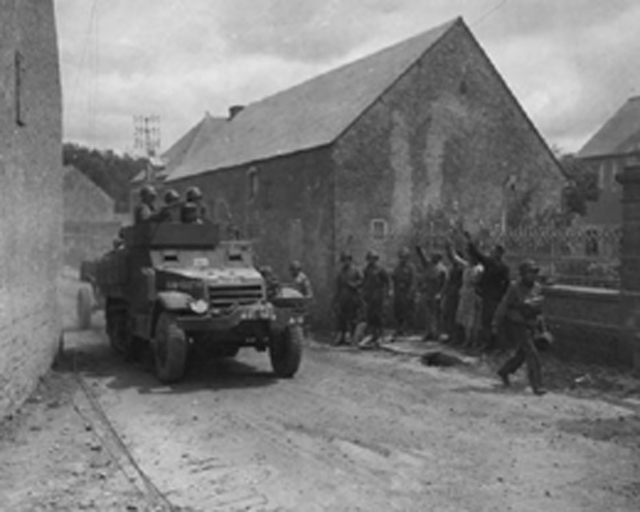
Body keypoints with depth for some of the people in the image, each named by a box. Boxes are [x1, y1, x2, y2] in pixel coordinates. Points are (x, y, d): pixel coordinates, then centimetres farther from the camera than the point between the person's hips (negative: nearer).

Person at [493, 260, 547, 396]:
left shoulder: (537, 288, 2)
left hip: (530, 326, 7)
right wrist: (496, 325, -9)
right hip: (517, 326, -7)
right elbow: (503, 306, -12)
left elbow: (539, 308, 13)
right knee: (532, 354, -13)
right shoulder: (515, 288, -17)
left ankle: (504, 371, 40)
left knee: (522, 353, 18)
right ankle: (536, 385, -9)